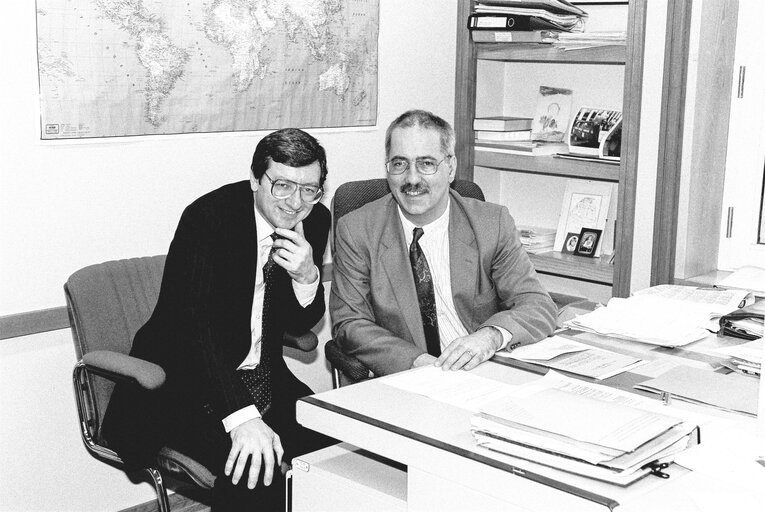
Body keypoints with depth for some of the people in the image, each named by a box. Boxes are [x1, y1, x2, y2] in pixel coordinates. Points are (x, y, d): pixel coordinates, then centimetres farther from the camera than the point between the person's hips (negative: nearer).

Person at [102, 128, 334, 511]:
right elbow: (193, 321, -28)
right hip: (184, 384, -6)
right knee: (254, 470, -29)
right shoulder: (208, 217, -19)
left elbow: (299, 325, 6)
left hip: (263, 379, 6)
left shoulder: (314, 221, -1)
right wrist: (242, 417, -39)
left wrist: (307, 276, -18)